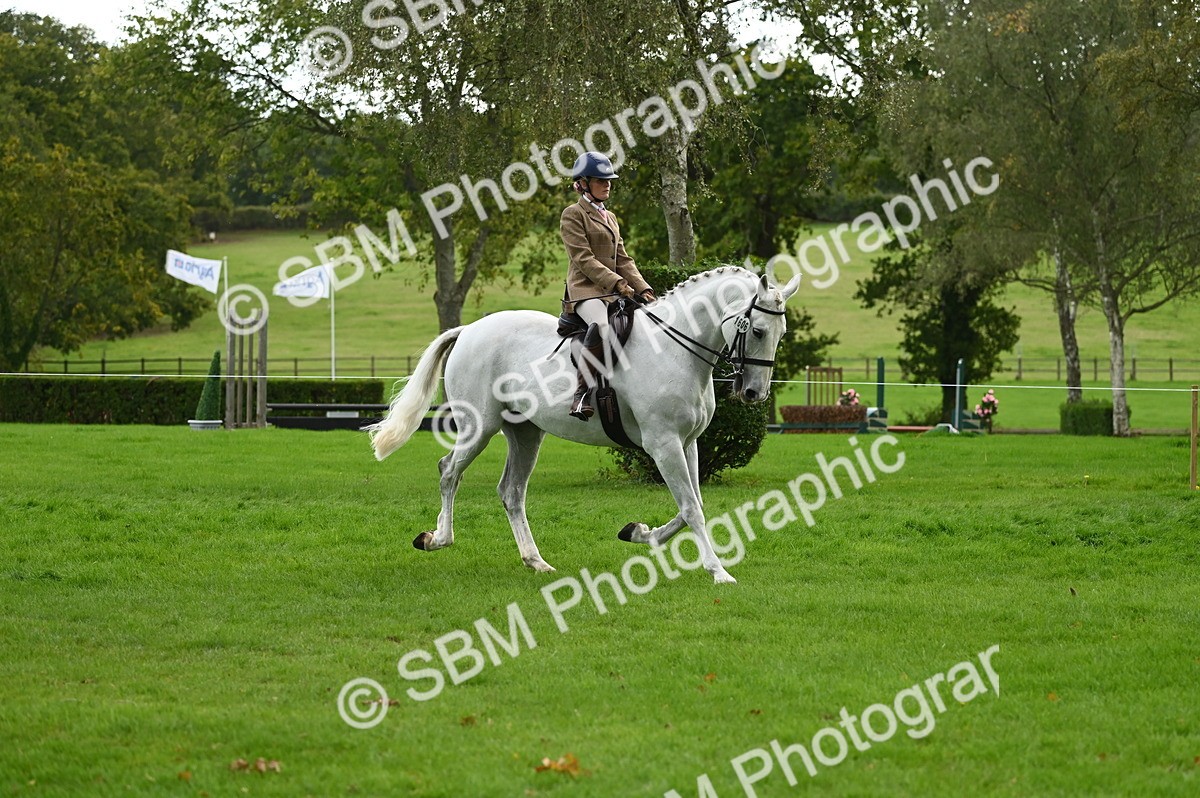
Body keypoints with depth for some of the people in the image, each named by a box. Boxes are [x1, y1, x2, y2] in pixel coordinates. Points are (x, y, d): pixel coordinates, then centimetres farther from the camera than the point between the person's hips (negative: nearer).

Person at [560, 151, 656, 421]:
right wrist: (617, 283, -20)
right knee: (602, 324, -37)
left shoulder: (610, 217, 24)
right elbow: (583, 258, -11)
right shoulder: (573, 215, 0)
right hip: (586, 289, -8)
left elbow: (623, 259, 19)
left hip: (613, 291, 8)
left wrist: (642, 288, 3)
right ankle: (582, 394, -38)